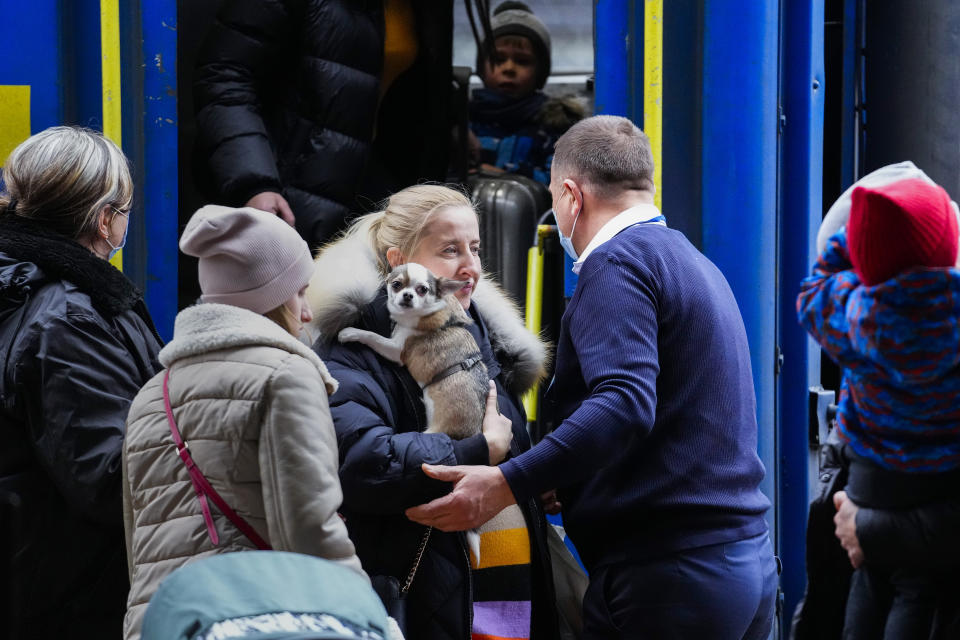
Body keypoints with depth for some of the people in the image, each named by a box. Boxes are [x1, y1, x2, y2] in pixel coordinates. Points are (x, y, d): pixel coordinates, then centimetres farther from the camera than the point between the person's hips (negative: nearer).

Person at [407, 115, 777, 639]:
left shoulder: (617, 262, -9)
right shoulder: (696, 265, 22)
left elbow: (624, 404, -24)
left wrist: (505, 485, -28)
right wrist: (561, 484, 26)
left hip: (669, 576, -9)